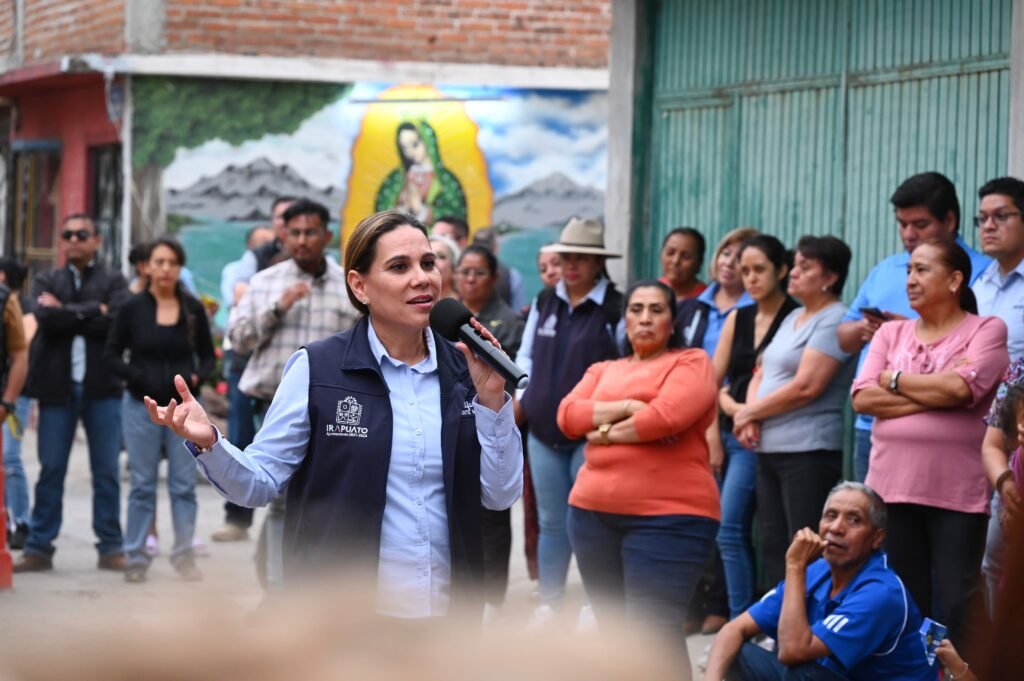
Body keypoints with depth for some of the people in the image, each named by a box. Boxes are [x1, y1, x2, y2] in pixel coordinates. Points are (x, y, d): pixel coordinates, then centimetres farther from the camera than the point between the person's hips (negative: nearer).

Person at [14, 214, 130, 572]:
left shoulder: (113, 281, 6)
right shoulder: (46, 281, 10)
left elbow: (116, 323, -12)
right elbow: (47, 317, -9)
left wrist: (67, 314, -8)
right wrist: (93, 311, -11)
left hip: (102, 386, -1)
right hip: (57, 385, 1)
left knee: (106, 471, 3)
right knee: (51, 470, 3)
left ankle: (111, 547, 8)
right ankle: (39, 547, 7)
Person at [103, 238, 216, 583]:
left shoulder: (193, 308, 3)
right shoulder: (133, 308, -1)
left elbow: (208, 356, 9)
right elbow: (111, 354, 1)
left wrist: (197, 377, -11)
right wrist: (137, 377, -14)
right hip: (142, 406, -1)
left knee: (184, 486, 3)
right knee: (142, 485, 5)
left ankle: (184, 555, 10)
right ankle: (136, 557, 10)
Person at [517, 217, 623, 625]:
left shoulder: (615, 309, -7)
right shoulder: (544, 303, 11)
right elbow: (526, 357, 20)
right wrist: (524, 399, 8)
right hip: (544, 432, 5)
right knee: (551, 523, 11)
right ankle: (548, 603, 19)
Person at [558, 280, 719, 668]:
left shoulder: (691, 363, 2)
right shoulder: (604, 371, 20)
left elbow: (665, 417, -15)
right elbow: (568, 415, 3)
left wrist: (606, 433, -2)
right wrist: (627, 407, -10)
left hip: (668, 516, -7)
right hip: (593, 513, 7)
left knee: (656, 630, -14)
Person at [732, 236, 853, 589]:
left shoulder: (835, 320, -10)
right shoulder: (793, 318, 18)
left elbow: (806, 387, -17)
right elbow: (762, 376, 18)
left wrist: (748, 412, -6)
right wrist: (751, 419, -3)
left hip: (808, 451, -9)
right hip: (769, 449, 9)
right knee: (772, 547, 10)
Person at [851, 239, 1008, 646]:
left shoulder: (986, 330, 2)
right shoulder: (891, 333, 14)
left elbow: (961, 387, -15)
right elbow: (863, 398, 0)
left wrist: (895, 380, -1)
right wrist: (936, 393, -8)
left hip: (958, 492, -4)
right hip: (892, 486, 4)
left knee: (956, 612, -4)